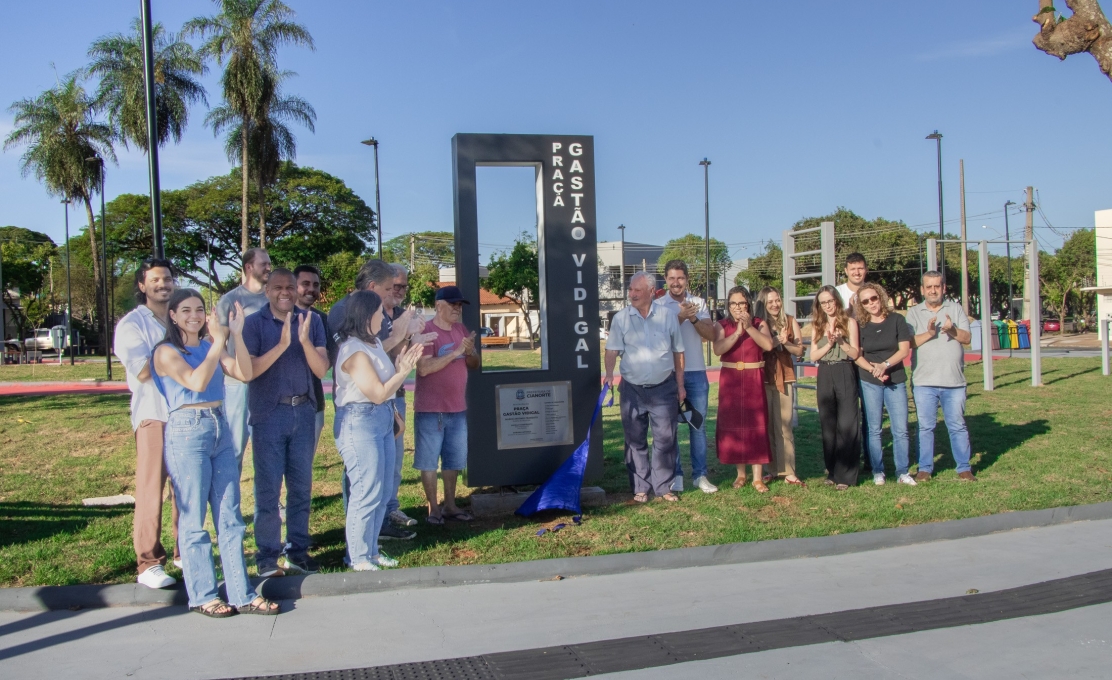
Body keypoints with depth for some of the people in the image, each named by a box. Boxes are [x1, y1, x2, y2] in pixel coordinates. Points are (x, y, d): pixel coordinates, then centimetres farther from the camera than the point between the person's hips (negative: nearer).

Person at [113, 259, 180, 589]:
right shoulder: (132, 323, 0)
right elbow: (142, 371, -11)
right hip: (154, 414, -5)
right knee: (151, 488, -5)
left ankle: (185, 551, 18)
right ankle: (149, 563, 0)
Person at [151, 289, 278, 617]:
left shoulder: (210, 347, 12)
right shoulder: (167, 352, -4)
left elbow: (245, 374, -2)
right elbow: (196, 382, -20)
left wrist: (236, 334, -9)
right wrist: (218, 341, -19)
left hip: (220, 430, 6)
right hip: (187, 433, -6)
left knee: (230, 518, 7)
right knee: (194, 520, 2)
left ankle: (242, 594, 12)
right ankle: (202, 595, 14)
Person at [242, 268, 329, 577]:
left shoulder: (311, 321, 5)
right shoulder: (254, 323, -2)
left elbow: (322, 369, -2)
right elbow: (249, 369, -13)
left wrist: (305, 341, -18)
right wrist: (281, 345, -23)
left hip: (303, 411, 3)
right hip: (269, 414, -3)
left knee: (301, 486, 8)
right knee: (268, 488, 0)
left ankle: (298, 550, 18)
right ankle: (267, 556, 8)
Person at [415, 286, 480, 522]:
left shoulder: (461, 330, 9)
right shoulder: (425, 331, -12)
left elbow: (474, 365, 12)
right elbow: (424, 368, -23)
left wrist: (470, 351, -10)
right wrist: (456, 352, -24)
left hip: (457, 407, 7)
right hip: (430, 409, -7)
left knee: (454, 459, 13)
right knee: (428, 460, 0)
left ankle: (450, 505, 23)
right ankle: (433, 508, 9)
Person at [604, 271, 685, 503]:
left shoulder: (668, 317, 1)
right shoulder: (621, 318, -1)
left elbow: (678, 353, 7)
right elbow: (612, 350, -6)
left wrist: (680, 385, 7)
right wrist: (609, 373, -24)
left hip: (664, 388, 0)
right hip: (633, 389, 0)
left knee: (665, 439, 3)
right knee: (636, 441, 6)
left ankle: (664, 486, 14)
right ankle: (640, 488, 16)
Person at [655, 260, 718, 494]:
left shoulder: (699, 303, 9)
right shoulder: (658, 305, 1)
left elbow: (710, 335, -1)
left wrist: (693, 319, -16)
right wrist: (680, 318, -21)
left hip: (696, 373, 2)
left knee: (698, 425, 5)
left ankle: (700, 475, 11)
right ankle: (675, 475, 11)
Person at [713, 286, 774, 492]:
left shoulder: (759, 324, 5)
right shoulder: (722, 325, 5)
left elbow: (768, 345, -14)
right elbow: (718, 349, -13)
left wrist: (749, 327, -18)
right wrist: (738, 332, -18)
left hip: (754, 380, -1)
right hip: (730, 381, 1)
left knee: (756, 425, -3)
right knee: (733, 425, 3)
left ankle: (758, 477, 0)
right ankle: (740, 473, 16)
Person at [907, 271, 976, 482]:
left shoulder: (955, 309, 8)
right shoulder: (914, 313, 6)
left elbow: (966, 337, -1)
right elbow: (909, 342, -5)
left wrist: (952, 330, -20)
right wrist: (928, 333, -20)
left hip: (954, 380, 0)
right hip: (924, 381, 0)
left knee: (957, 425, 5)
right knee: (925, 426, 5)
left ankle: (964, 468, 13)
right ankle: (925, 468, 13)